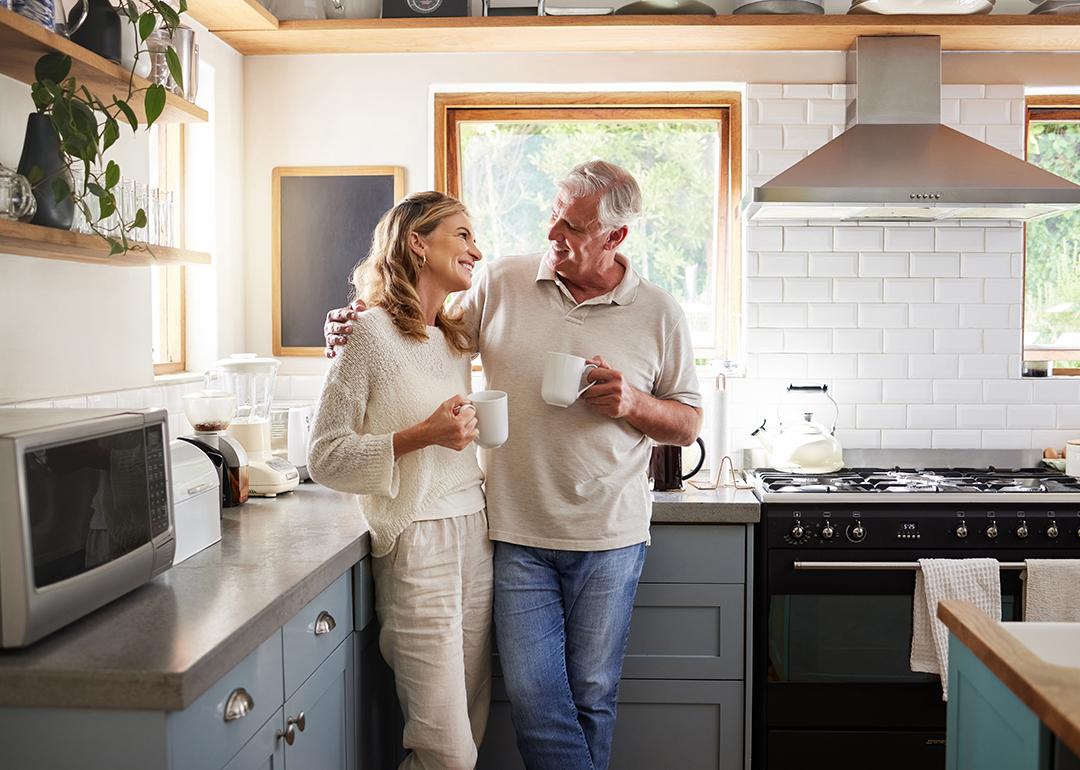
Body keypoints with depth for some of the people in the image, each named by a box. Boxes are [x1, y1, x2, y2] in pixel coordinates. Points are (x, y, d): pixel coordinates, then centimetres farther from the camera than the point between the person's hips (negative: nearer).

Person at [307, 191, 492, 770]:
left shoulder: (457, 339, 14)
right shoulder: (371, 333, -8)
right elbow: (325, 459, -11)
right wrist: (421, 436, -18)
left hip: (474, 539, 7)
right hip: (417, 544, -7)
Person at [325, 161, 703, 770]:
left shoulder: (659, 313, -1)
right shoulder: (501, 284, 1)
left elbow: (689, 424, 6)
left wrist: (633, 404, -13)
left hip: (609, 539, 0)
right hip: (518, 533, 1)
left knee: (593, 695, 10)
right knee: (533, 696, 0)